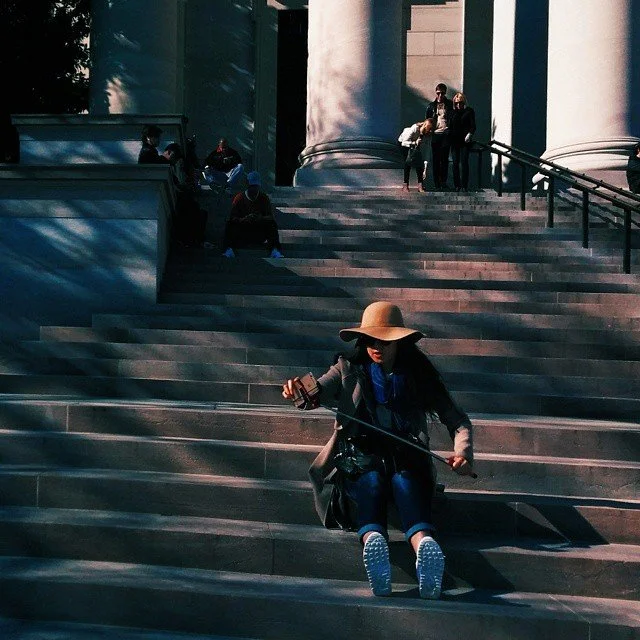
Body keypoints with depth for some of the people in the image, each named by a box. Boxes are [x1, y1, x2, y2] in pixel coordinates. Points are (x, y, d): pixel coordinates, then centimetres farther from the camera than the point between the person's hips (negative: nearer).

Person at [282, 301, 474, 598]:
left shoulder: (419, 376, 11)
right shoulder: (349, 369, 12)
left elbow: (458, 421, 10)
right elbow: (318, 392, -8)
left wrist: (463, 454, -12)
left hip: (405, 457, 0)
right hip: (360, 456, 0)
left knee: (405, 481, -36)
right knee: (371, 481, -36)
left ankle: (424, 544, -65)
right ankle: (372, 539, -67)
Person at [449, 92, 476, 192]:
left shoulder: (469, 111, 3)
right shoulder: (453, 112, 13)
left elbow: (473, 126, -1)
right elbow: (450, 126, 15)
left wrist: (470, 134, -19)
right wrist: (449, 138, 4)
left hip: (465, 141, -4)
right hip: (455, 141, 4)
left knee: (464, 162, -9)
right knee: (455, 163, 3)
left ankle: (464, 185, -8)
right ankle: (457, 185, 8)